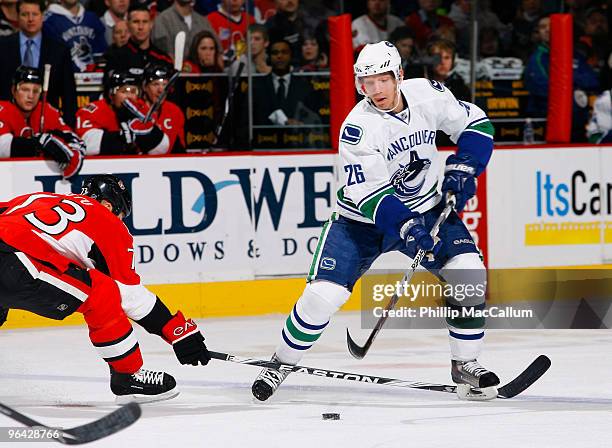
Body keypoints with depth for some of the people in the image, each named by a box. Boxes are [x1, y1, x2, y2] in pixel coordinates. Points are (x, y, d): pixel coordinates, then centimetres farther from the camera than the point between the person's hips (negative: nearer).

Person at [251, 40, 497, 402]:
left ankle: (465, 365, -2)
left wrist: (462, 168, -10)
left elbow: (474, 124, 4)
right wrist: (405, 226, -38)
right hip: (364, 219, -3)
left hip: (428, 208, 3)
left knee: (468, 271, -17)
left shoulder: (427, 94, -11)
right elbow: (368, 192, -26)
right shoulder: (358, 127, -23)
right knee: (323, 293, -13)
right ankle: (282, 362, 11)